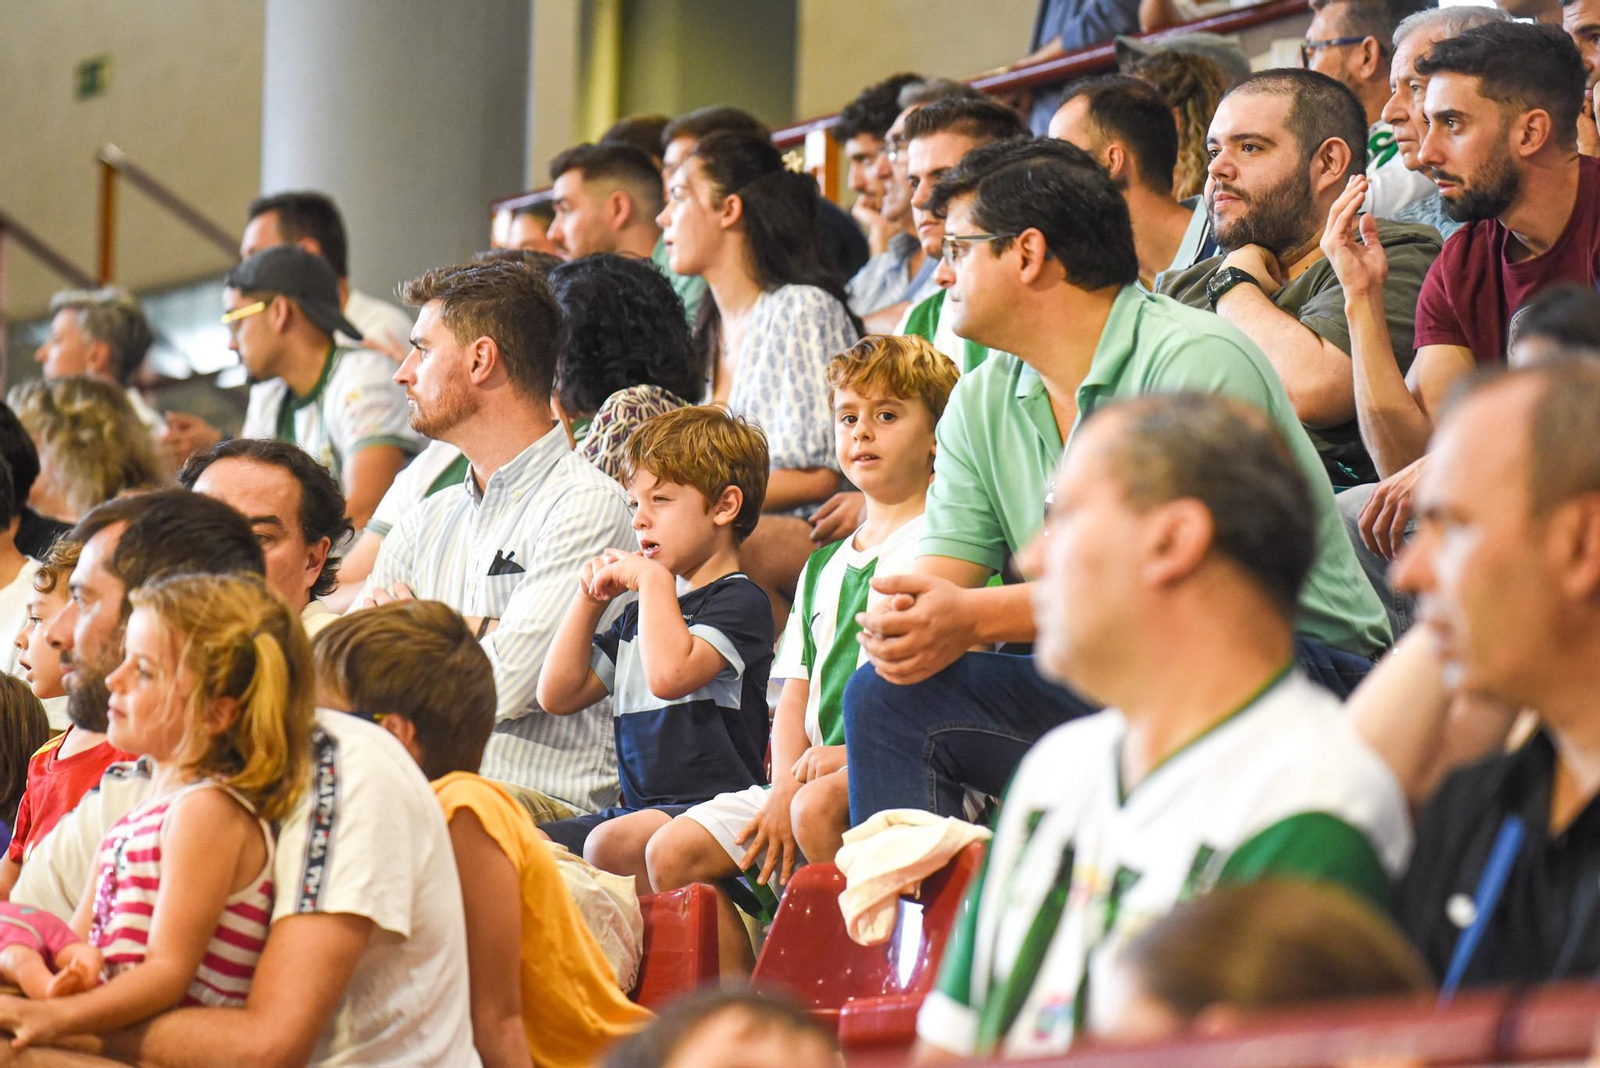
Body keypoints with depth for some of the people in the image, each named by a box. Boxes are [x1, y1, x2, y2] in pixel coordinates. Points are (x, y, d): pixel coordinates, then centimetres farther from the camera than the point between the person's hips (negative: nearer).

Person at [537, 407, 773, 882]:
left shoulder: (741, 601, -2)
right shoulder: (639, 610, 24)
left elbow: (670, 674, -21)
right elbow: (558, 695, 23)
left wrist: (653, 578, -10)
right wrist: (589, 599, 15)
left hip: (712, 807, -9)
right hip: (638, 809, 9)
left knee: (613, 844, -38)